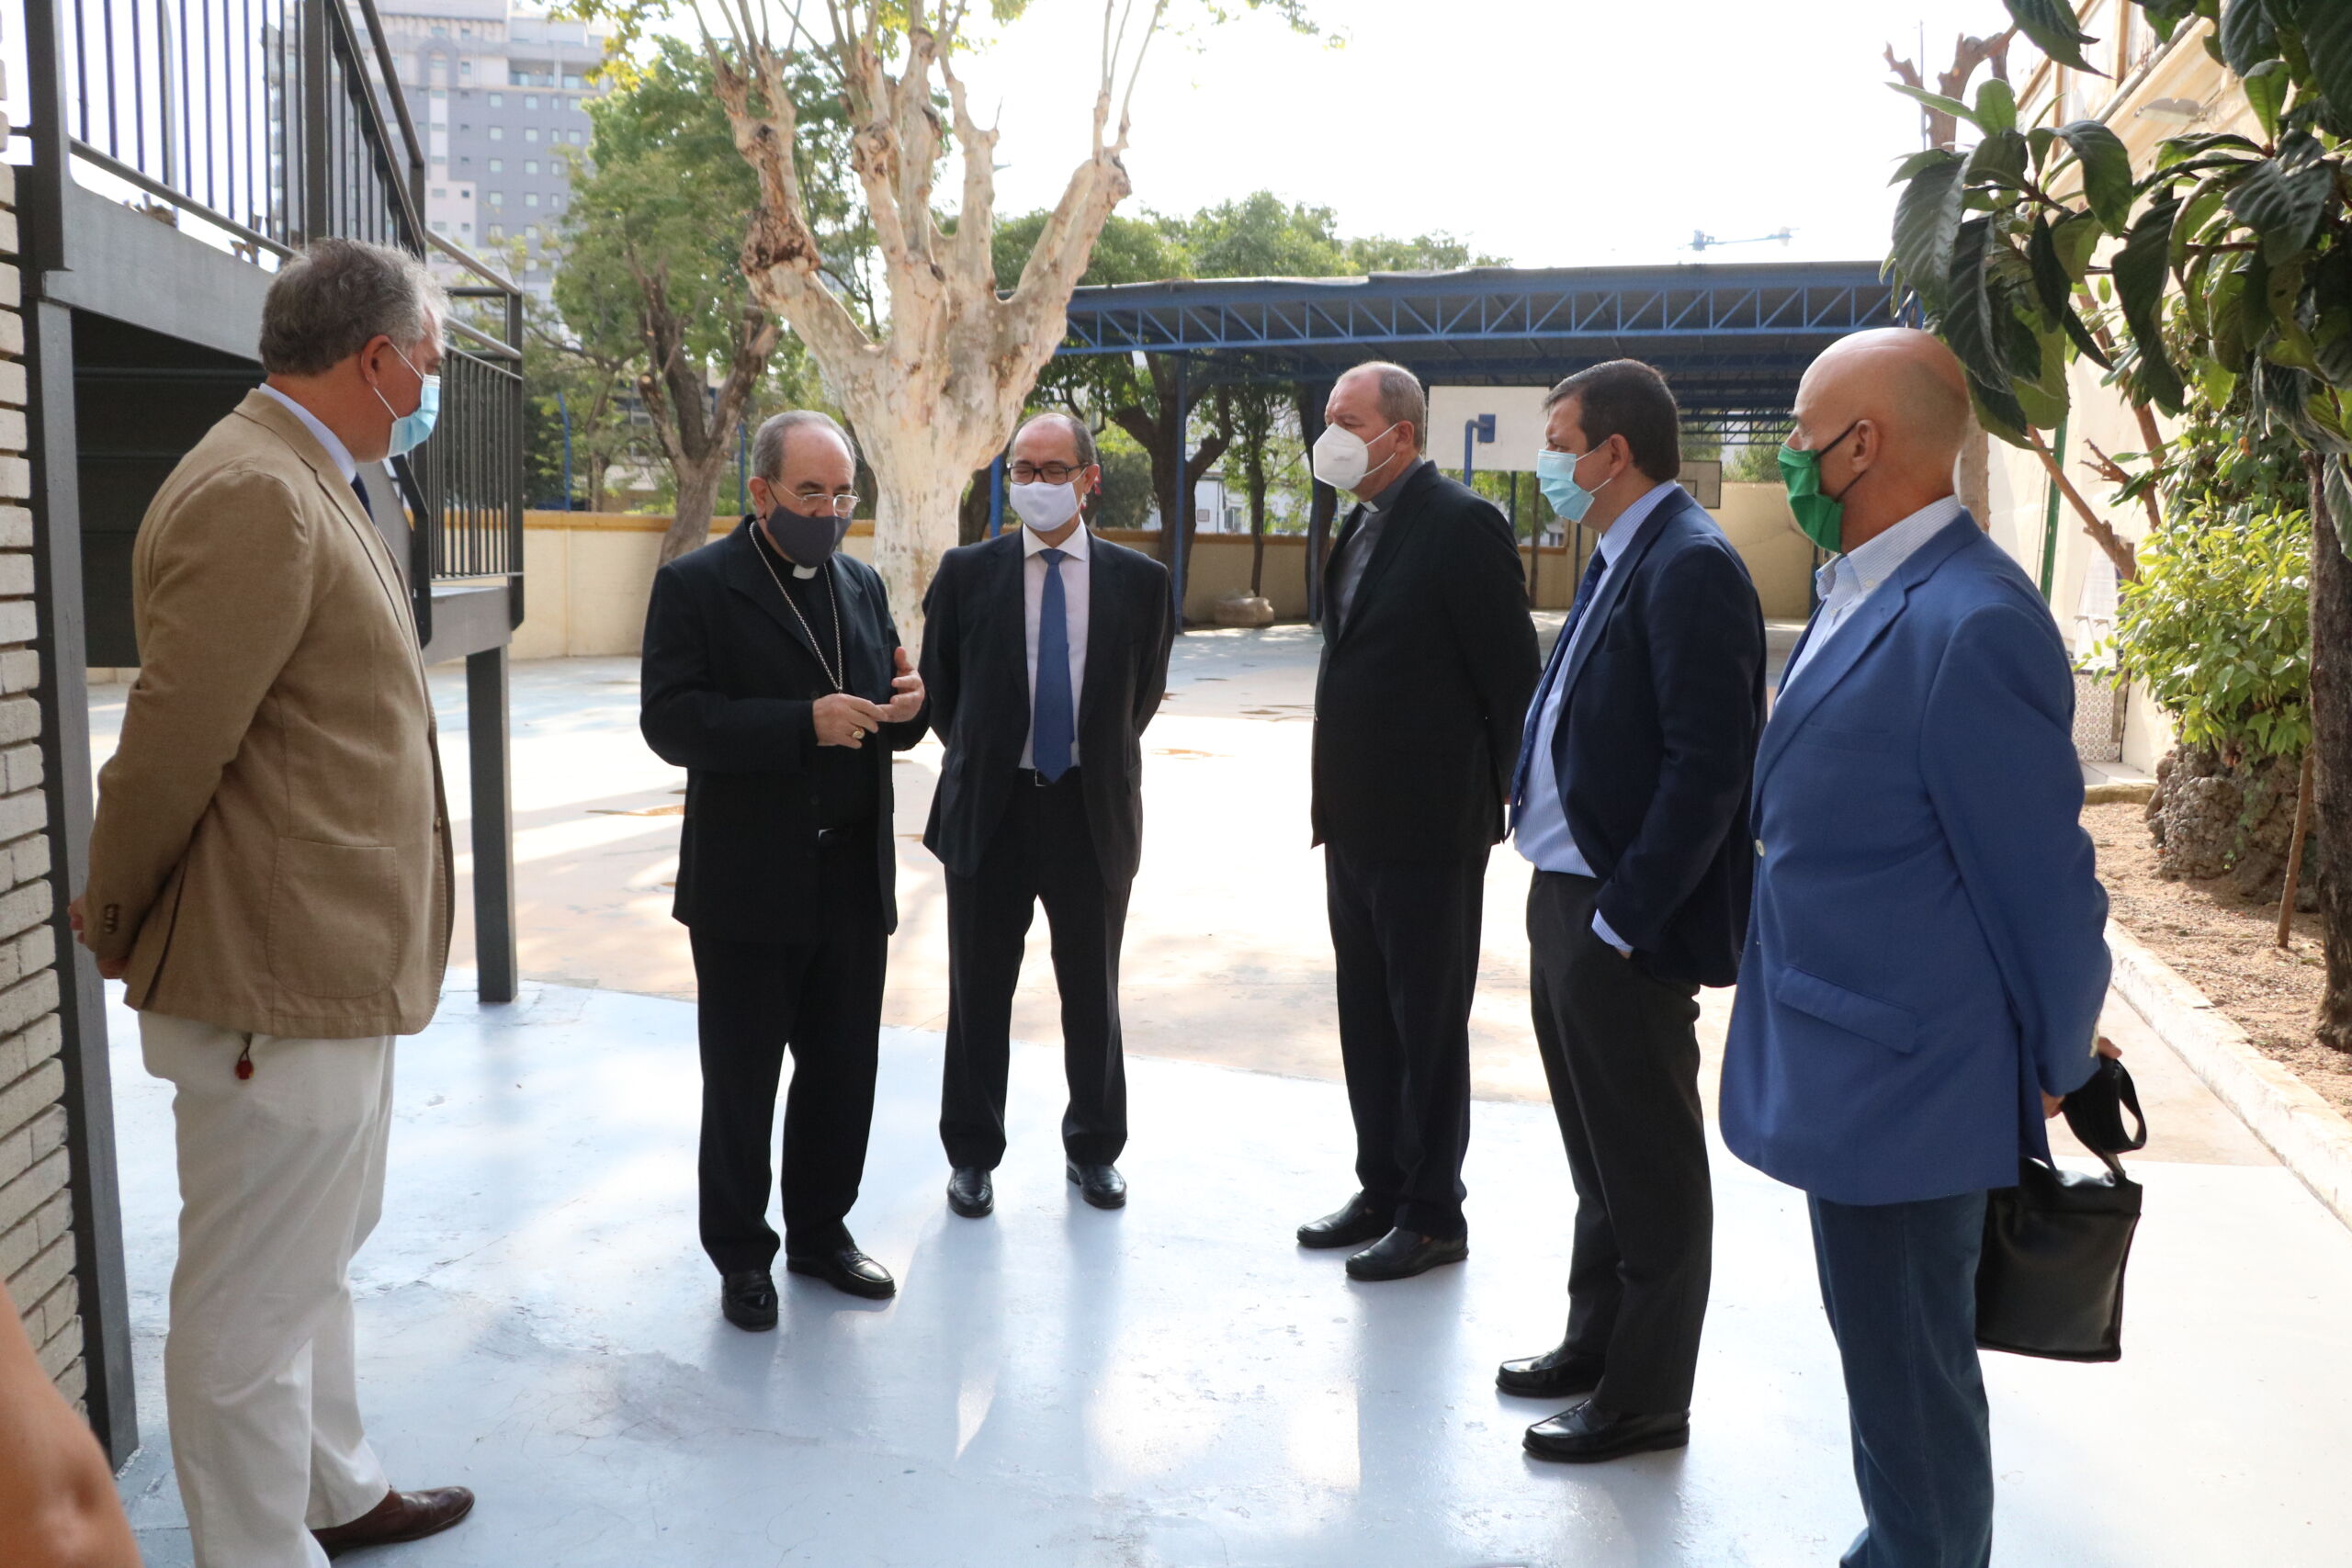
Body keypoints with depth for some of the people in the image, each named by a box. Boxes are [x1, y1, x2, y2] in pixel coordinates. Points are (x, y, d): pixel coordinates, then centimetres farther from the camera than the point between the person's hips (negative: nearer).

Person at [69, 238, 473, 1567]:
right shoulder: (252, 494, -19)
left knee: (317, 1259, 24)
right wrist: (116, 927, -7)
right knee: (254, 1302, 5)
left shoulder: (316, 487, 14)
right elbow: (173, 743, -20)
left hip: (337, 962, 11)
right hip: (277, 977, -11)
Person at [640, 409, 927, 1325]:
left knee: (843, 1070, 14)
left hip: (854, 879, 5)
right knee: (741, 1082, 9)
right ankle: (741, 1256, 26)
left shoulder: (862, 584, 12)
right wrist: (804, 725, -25)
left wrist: (906, 707, -8)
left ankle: (820, 1232, 33)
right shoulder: (696, 585, -6)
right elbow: (669, 722, -16)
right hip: (751, 882, -5)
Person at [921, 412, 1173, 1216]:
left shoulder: (1139, 579, 0)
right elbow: (939, 688, 10)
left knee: (1093, 996, 12)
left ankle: (1094, 1148, 30)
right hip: (989, 812, 0)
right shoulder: (967, 572, -1)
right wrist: (980, 757, 12)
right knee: (978, 995, 9)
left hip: (1093, 813, 0)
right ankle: (972, 1155, 26)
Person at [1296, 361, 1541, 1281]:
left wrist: (1490, 800, -10)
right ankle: (1382, 1190, 30)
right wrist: (1335, 805, 13)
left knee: (1427, 1025, 3)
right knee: (1368, 1021, 16)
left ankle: (1432, 1215, 17)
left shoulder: (1460, 524, -14)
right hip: (1355, 824, 9)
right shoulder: (1362, 526, 13)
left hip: (1428, 827, -9)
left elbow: (1510, 672, -14)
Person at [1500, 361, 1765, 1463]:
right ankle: (1598, 1343, 37)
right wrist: (1564, 895, 11)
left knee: (1651, 1174, 5)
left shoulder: (1689, 566, -17)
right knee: (1601, 1156, 21)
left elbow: (1707, 765, -22)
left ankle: (1645, 1401, 19)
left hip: (1626, 922, -10)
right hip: (1564, 896, 10)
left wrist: (1623, 918, -21)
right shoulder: (1617, 561, 13)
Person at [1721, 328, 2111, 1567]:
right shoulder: (1859, 596, 8)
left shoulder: (1969, 625, -23)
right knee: (1887, 1358, 24)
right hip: (1853, 1073, 9)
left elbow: (2042, 880, -17)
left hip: (1905, 1089, -9)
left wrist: (2055, 1074, -5)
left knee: (1909, 1380, 7)